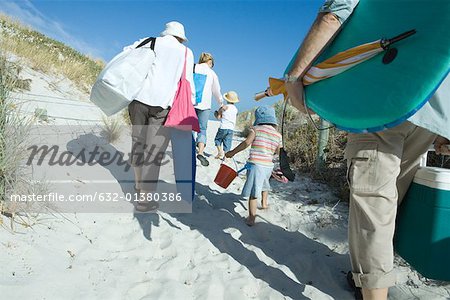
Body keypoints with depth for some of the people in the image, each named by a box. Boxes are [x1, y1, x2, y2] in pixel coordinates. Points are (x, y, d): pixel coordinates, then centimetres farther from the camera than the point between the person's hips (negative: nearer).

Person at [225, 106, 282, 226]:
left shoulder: (256, 129, -7)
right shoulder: (278, 135, 7)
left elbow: (247, 142, -18)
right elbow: (277, 151, 16)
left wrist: (232, 152, -11)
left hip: (256, 164, -5)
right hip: (269, 165, 6)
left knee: (253, 193, -2)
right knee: (264, 184, 32)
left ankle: (251, 218, 0)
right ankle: (264, 203, 54)